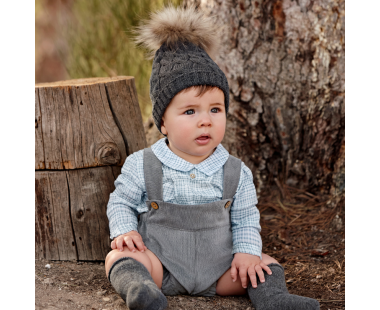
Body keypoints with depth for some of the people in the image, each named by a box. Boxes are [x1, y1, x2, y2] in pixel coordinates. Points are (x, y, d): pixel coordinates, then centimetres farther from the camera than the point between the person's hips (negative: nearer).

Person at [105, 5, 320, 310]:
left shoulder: (236, 173, 0)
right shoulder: (142, 167, -5)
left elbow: (244, 218, 7)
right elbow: (121, 202, 6)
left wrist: (247, 251, -8)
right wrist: (124, 230, -12)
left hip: (218, 271, 2)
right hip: (161, 266, -2)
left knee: (266, 264, -12)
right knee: (120, 255, -27)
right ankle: (137, 285, -51)